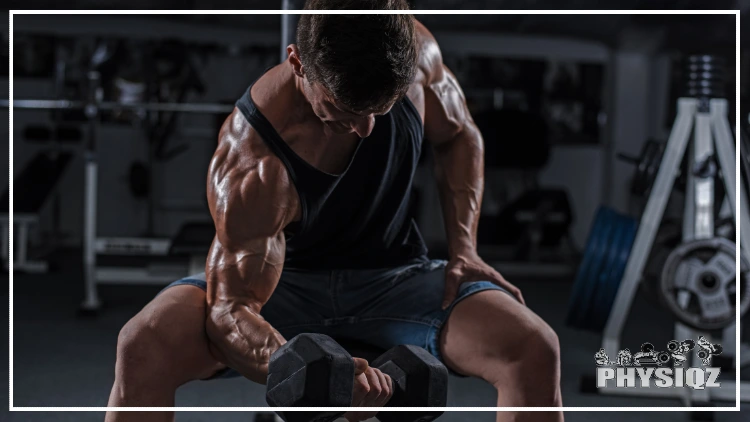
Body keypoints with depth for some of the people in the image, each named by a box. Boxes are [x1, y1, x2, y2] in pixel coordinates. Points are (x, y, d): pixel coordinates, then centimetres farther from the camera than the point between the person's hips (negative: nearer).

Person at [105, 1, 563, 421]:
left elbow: (459, 137, 4)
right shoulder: (252, 165, -31)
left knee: (535, 349, -25)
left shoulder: (415, 53, -19)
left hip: (392, 280, 3)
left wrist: (465, 249, -7)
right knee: (143, 345, -32)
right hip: (281, 281, -2)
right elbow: (228, 312, -30)